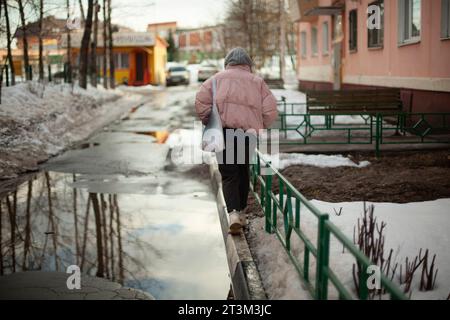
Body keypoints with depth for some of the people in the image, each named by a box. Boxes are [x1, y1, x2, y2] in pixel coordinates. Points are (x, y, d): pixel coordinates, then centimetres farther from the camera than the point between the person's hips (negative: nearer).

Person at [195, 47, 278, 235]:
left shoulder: (218, 78, 12)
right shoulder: (257, 81, 14)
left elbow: (201, 101, -2)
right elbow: (271, 110, 4)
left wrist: (208, 123, 10)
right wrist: (260, 127, 18)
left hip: (224, 132, -1)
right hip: (249, 132, 2)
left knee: (229, 175, 2)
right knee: (243, 172, 18)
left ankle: (233, 213, -17)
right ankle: (242, 212, 26)